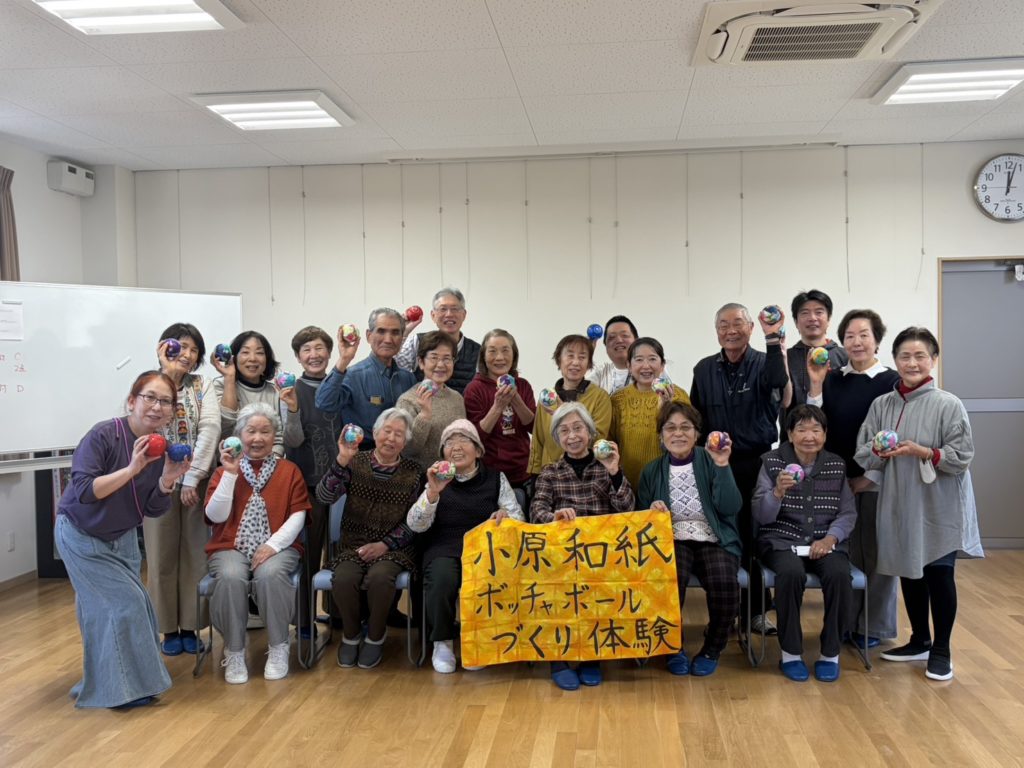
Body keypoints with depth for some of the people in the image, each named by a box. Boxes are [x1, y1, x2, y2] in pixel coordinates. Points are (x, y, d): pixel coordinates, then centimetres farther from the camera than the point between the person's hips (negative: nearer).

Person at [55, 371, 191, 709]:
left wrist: (166, 481, -24)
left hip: (122, 538, 5)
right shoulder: (103, 435, -26)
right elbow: (82, 492, -32)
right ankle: (120, 689, 8)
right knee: (123, 603, -9)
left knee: (103, 609, 10)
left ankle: (103, 684, 30)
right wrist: (132, 469, -39)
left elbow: (152, 510, -5)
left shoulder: (162, 448, -9)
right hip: (82, 536, -5)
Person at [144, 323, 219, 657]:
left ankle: (190, 626, 15)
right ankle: (168, 627, 18)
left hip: (197, 480, 1)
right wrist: (167, 375, -16)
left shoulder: (203, 385, 4)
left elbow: (210, 428, -9)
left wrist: (192, 478, -17)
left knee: (195, 552, 4)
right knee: (162, 554, 5)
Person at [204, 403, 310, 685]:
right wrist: (230, 473, -7)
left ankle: (278, 649, -16)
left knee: (270, 574, -34)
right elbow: (216, 516, 0)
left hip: (276, 546, -1)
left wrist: (274, 544, -14)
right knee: (231, 577, -33)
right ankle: (234, 652, -15)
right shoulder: (224, 470, 13)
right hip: (231, 547, 1)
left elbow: (298, 516, 1)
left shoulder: (289, 470, 12)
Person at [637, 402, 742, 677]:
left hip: (714, 541, 0)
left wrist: (722, 466, -18)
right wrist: (651, 511, -9)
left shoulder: (710, 462, 4)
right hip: (672, 540, 0)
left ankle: (712, 649, -3)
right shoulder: (652, 471, 9)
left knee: (724, 582, -32)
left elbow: (730, 508, -9)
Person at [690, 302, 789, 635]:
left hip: (758, 464, -2)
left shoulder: (764, 363, 1)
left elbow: (777, 383, -23)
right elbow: (695, 418, 10)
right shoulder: (704, 369, 9)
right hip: (717, 466, 2)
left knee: (756, 537, 3)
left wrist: (773, 339, -26)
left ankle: (755, 609, 15)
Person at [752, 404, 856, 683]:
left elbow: (848, 513, 5)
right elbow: (761, 516, -6)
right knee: (791, 573, -34)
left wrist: (830, 538, -14)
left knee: (839, 574, -30)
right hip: (782, 540, -2)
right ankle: (790, 653, -15)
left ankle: (830, 653, -10)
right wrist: (778, 492, -26)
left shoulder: (837, 465, 7)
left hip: (826, 542, 2)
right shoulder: (772, 462, -1)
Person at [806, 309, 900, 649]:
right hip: (839, 479, 3)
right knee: (845, 552, 7)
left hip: (877, 481, -3)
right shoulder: (833, 380, 7)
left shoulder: (892, 382, -3)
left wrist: (870, 477, -8)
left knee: (876, 553, 4)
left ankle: (875, 627, 16)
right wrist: (815, 385, -7)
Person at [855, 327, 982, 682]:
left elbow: (962, 457, -12)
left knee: (939, 575, 4)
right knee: (909, 574, 14)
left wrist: (924, 452, -23)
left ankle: (941, 650, 21)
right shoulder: (881, 405, 3)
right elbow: (862, 455, 3)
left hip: (939, 507, -4)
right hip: (899, 505, 4)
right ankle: (920, 640, 32)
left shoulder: (948, 404, -9)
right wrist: (880, 452, -17)